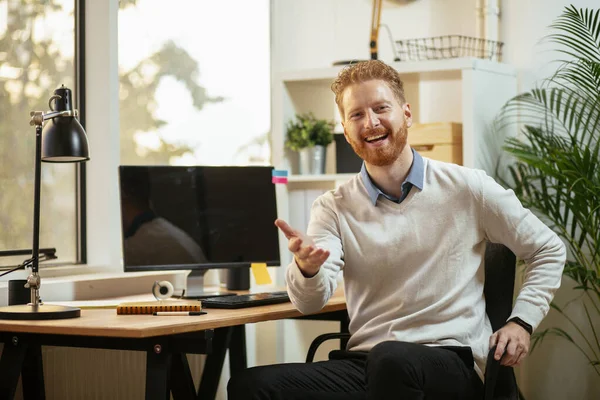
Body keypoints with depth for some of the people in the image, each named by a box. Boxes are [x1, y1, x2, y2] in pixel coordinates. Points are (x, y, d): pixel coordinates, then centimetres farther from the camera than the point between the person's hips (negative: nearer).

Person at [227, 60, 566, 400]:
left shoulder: (468, 189, 5)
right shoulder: (334, 208, 10)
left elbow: (550, 250, 15)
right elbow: (311, 301, -6)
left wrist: (523, 320, 2)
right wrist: (307, 268, -30)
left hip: (453, 362, -2)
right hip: (363, 364, 3)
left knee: (391, 359, -40)